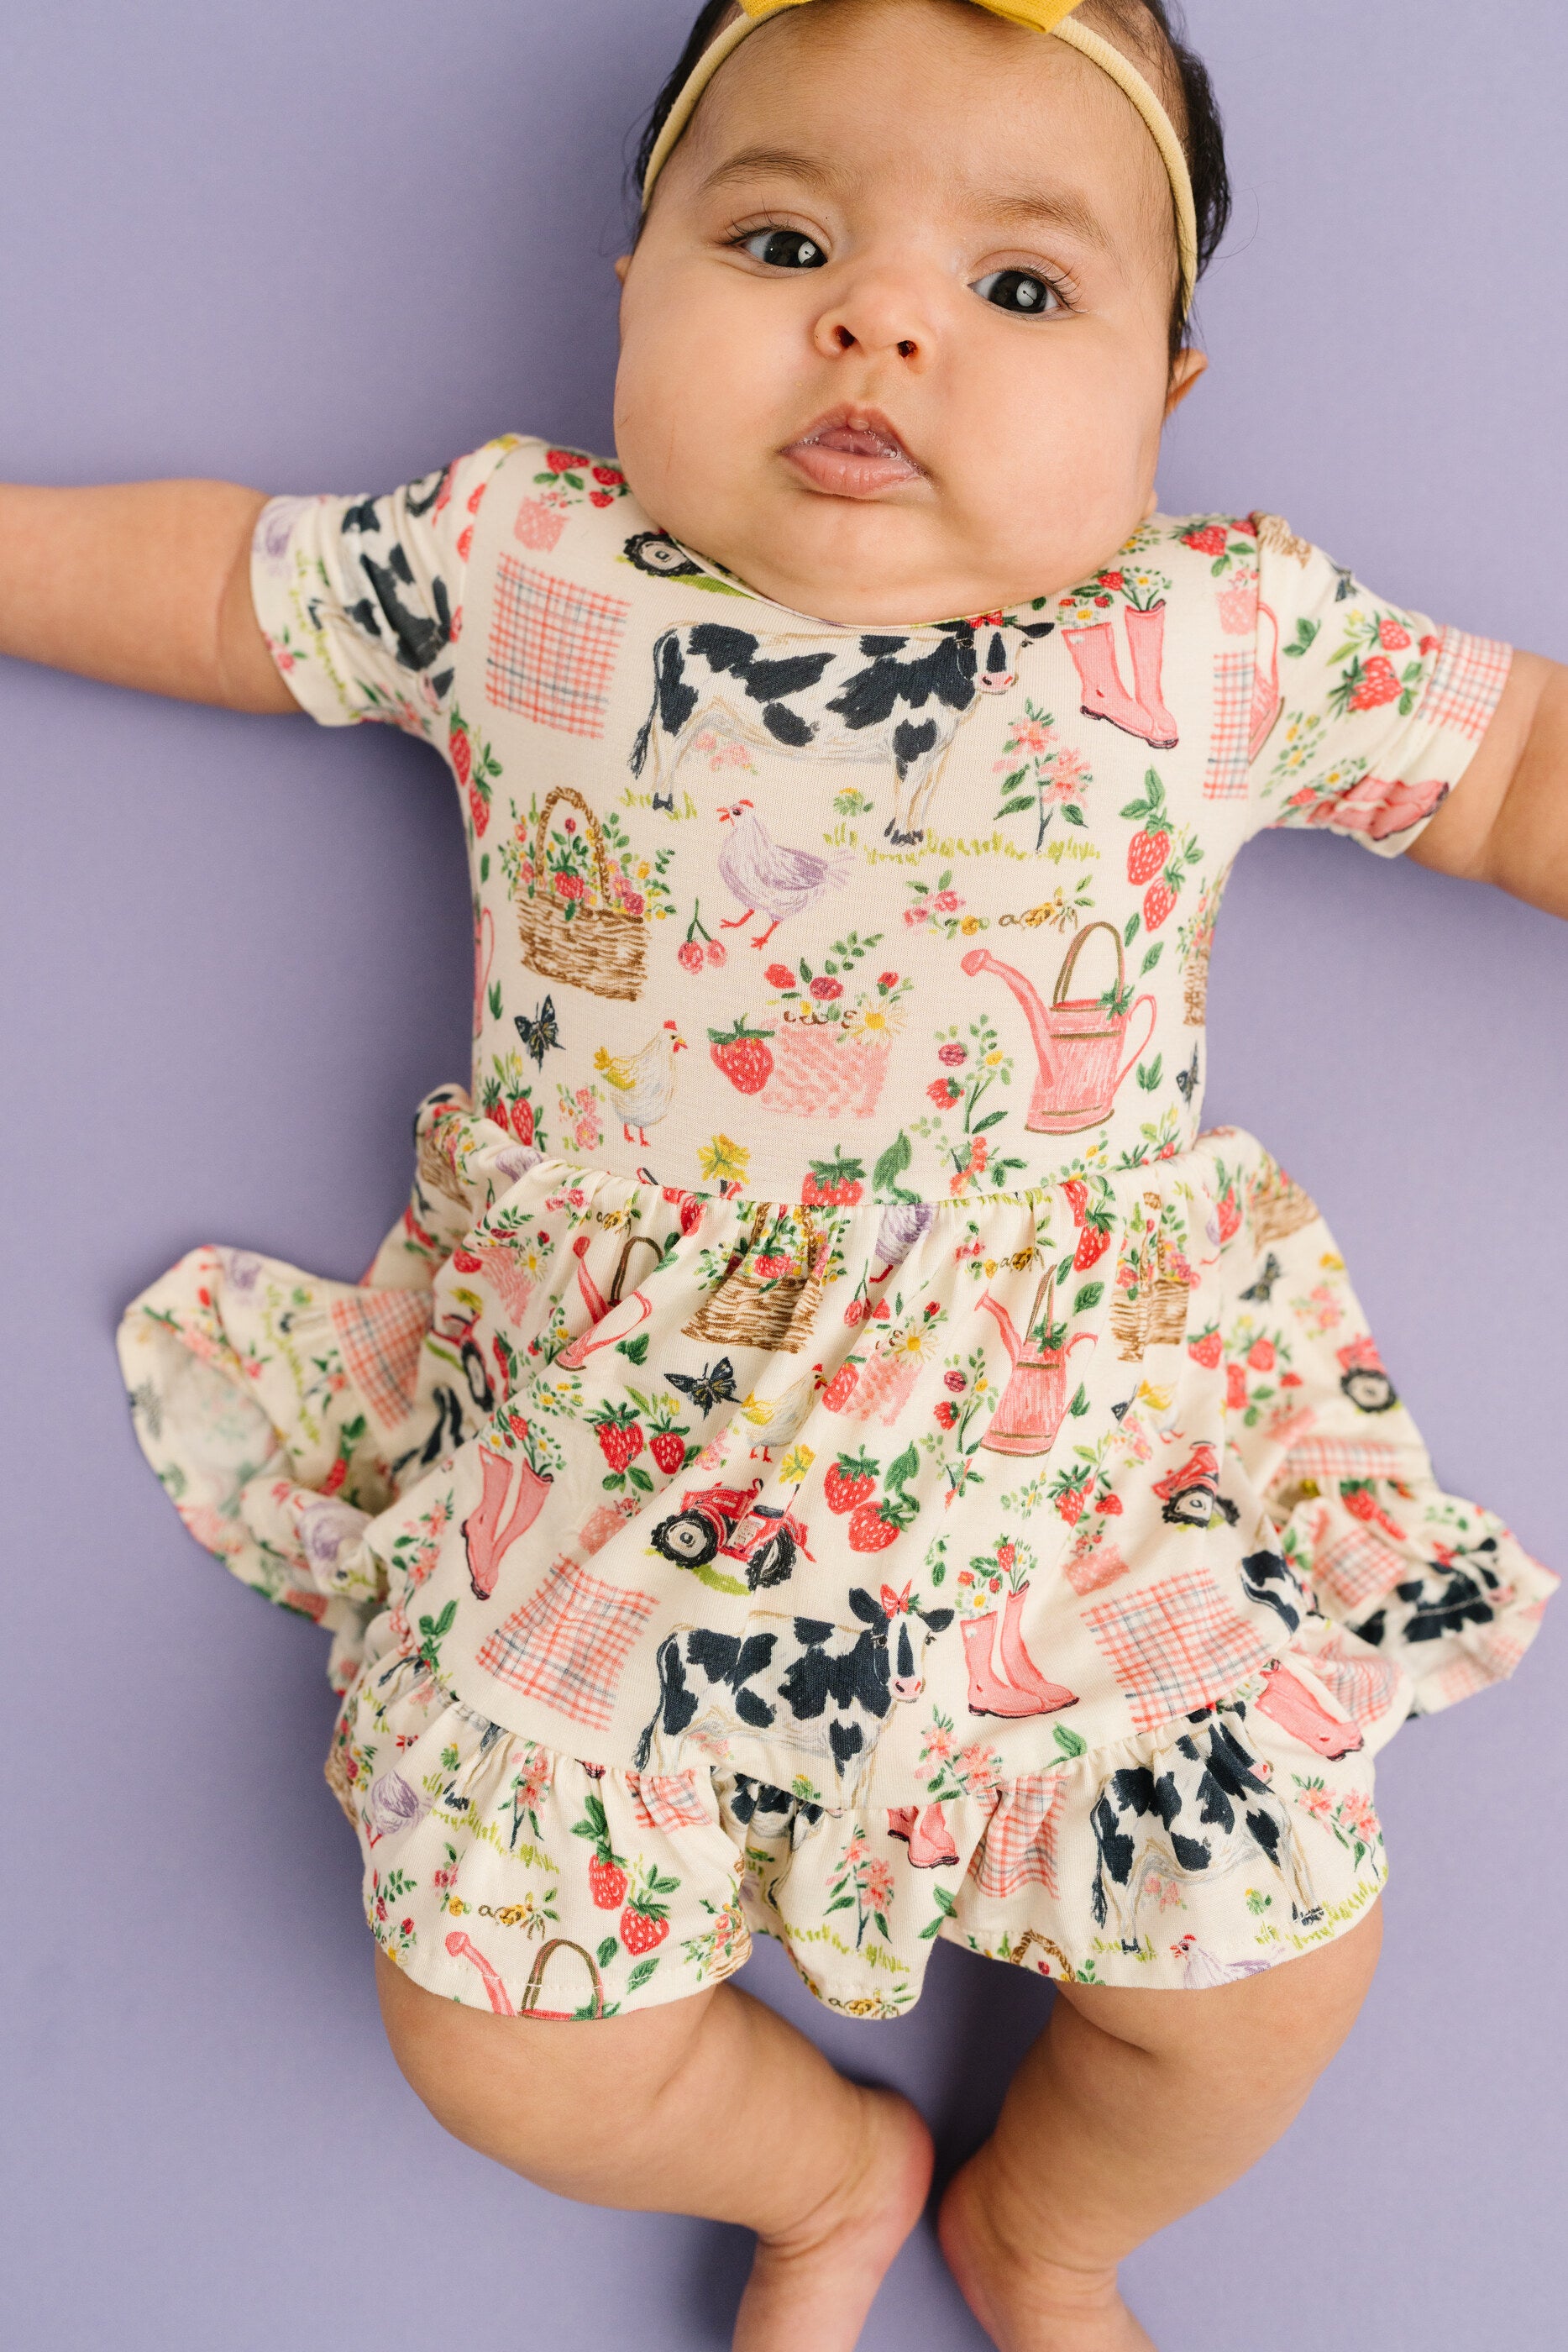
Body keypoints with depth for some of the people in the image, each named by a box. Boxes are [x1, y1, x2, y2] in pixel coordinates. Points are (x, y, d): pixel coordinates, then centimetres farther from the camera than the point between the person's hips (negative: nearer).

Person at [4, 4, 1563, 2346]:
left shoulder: (1231, 635, -2)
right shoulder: (510, 568, 1)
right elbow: (214, 582, 16)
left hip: (1092, 1452, 0)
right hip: (611, 1458, 1)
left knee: (1271, 1972, -1)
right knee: (504, 2042, 1)